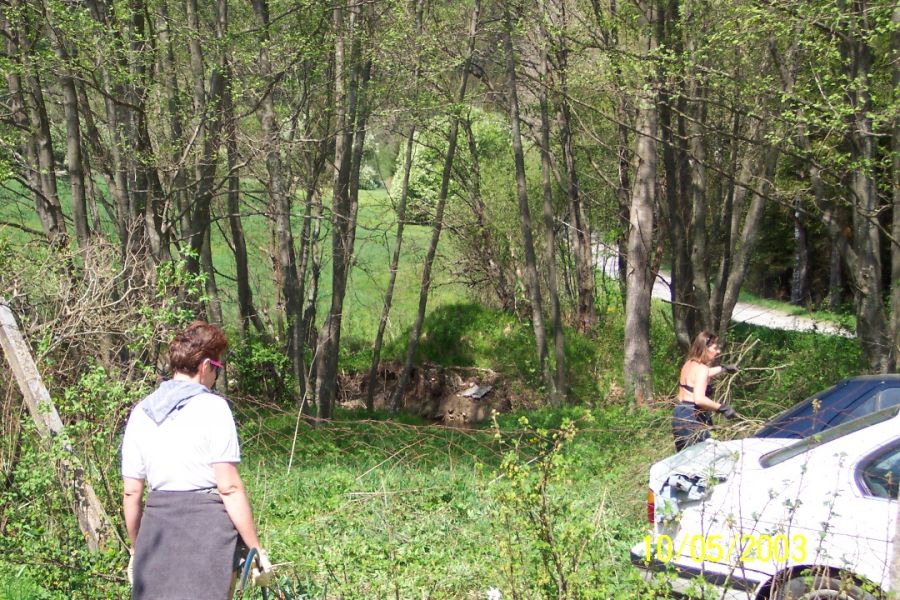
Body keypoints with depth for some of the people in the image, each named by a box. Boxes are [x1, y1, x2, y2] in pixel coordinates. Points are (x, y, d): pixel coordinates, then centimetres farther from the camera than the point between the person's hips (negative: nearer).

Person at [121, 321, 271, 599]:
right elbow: (229, 487, -12)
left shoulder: (142, 412, 9)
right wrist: (256, 549, -8)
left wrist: (136, 549, 22)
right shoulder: (212, 407, -6)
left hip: (157, 523, 5)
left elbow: (131, 492, 10)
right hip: (208, 523, -5)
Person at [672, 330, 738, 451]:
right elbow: (699, 399, -27)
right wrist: (722, 408, -21)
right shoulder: (701, 369, -15)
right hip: (693, 418, -10)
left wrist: (723, 369, 45)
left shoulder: (689, 364, 13)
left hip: (679, 415, 10)